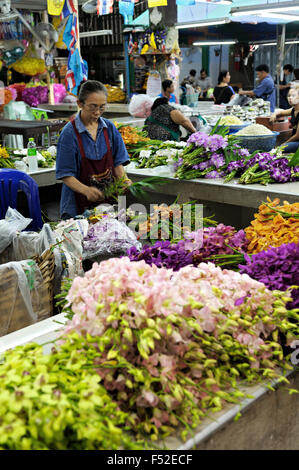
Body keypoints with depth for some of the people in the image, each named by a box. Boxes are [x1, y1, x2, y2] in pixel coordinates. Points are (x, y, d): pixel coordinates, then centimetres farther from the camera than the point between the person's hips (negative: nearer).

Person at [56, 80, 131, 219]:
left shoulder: (109, 128, 3)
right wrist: (86, 190, -29)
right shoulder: (69, 133, -11)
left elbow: (117, 161, 6)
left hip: (108, 200, 4)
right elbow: (66, 175, -12)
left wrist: (123, 180, -14)